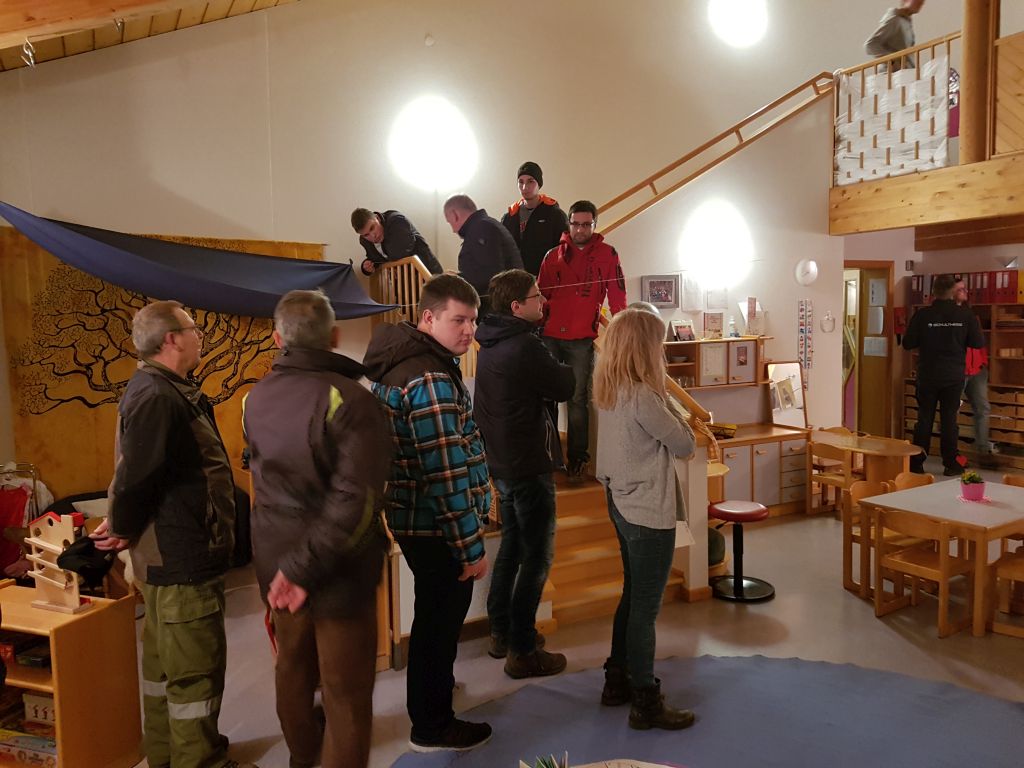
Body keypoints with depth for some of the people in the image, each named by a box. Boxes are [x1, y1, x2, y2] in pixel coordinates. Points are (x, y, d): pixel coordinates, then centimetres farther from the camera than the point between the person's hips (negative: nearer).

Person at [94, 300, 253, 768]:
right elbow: (135, 476, -27)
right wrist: (124, 531, -11)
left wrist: (126, 527, 11)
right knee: (196, 668, 2)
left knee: (163, 660, 22)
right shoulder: (157, 397, -22)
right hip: (182, 558, -11)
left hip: (170, 554, 11)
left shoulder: (163, 391, 12)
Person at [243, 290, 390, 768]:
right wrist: (305, 568, -21)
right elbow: (355, 500, -27)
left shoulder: (257, 398, -1)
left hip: (276, 559, 7)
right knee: (346, 693, 8)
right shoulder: (350, 400, -21)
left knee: (293, 666, 26)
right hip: (336, 570, -7)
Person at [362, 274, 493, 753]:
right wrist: (471, 546, -20)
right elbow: (447, 474, -26)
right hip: (437, 528, -10)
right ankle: (433, 727, 27)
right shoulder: (431, 380, -24)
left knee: (435, 613, 27)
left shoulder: (401, 361, 8)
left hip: (413, 517, 10)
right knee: (442, 618, 8)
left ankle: (429, 686, 50)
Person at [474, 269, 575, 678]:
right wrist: (567, 369, 4)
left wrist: (552, 370, -1)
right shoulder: (526, 346, -22)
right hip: (529, 464, -9)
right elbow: (564, 387, -12)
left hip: (501, 461, 10)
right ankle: (522, 651, 11)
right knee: (537, 556, 2)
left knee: (512, 544, 21)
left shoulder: (491, 344, 8)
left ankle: (501, 632, 33)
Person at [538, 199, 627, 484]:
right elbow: (541, 294, 11)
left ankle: (577, 461, 11)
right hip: (550, 335, 3)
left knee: (578, 400, 2)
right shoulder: (553, 255, 9)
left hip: (582, 338, -2)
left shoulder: (607, 255, 3)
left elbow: (617, 297, 0)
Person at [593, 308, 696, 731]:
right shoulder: (642, 396, -23)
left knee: (632, 596, 21)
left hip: (622, 503, 9)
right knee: (646, 606, 3)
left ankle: (617, 680, 34)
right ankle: (646, 702, 16)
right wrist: (664, 397, -7)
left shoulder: (608, 391, 3)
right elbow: (685, 445, -15)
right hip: (649, 511, -9)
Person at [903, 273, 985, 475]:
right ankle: (950, 464, 11)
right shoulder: (966, 315, -7)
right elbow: (978, 343, -4)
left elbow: (908, 343, -6)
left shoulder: (922, 314, -9)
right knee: (949, 419, 8)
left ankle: (916, 463, 11)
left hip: (927, 376, 0)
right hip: (954, 377, 0)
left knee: (924, 419, 8)